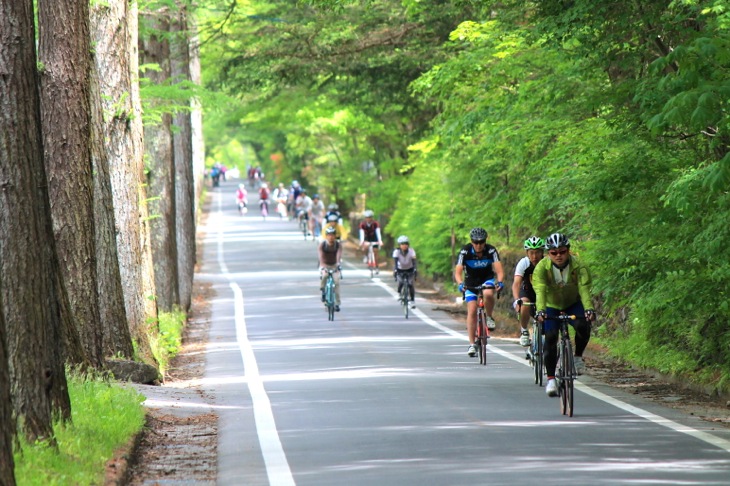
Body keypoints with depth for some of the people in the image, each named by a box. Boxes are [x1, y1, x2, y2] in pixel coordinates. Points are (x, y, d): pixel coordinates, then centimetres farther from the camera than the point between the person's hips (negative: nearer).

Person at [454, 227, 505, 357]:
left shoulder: (491, 250, -22)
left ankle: (489, 318, -7)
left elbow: (499, 269, -29)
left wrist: (500, 282, -49)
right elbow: (458, 272, -27)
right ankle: (472, 344, -6)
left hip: (487, 279, -1)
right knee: (472, 310, -11)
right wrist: (460, 284, -47)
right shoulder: (465, 251, -22)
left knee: (488, 294, -35)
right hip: (471, 282, 1)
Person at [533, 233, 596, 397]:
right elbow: (540, 291, -35)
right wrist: (540, 311, -53)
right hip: (552, 306, 0)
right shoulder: (541, 268, -22)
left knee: (583, 326, -29)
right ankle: (551, 378, -10)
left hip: (573, 304, 0)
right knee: (550, 337, -18)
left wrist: (589, 309, -51)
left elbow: (584, 289, -34)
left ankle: (578, 356, -3)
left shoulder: (578, 266, -22)